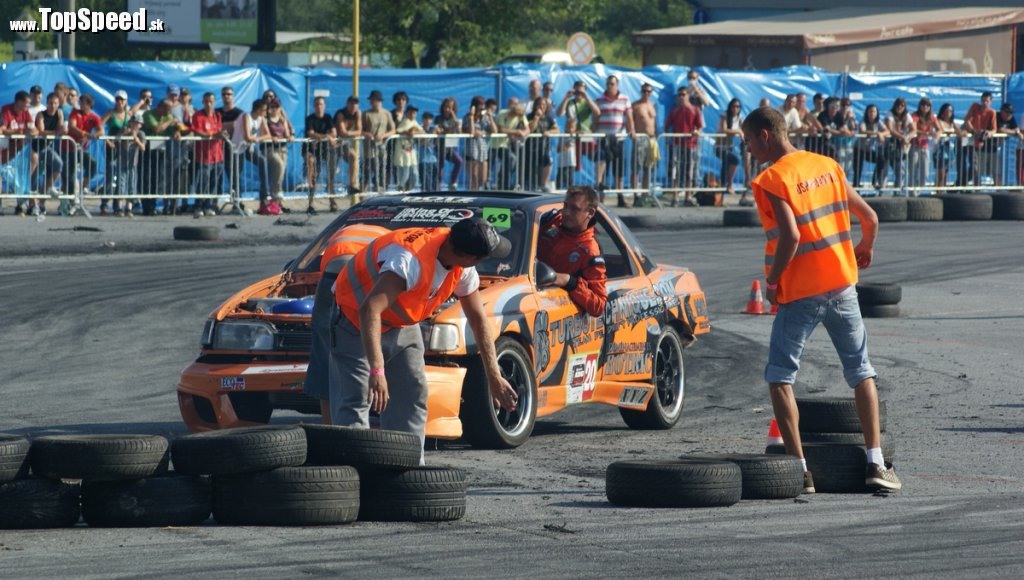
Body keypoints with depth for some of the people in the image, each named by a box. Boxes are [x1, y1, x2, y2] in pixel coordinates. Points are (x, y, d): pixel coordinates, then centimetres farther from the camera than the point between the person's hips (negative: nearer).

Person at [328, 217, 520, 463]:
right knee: (355, 401, -17)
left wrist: (494, 377, -2)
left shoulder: (462, 269, -13)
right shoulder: (411, 260, -40)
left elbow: (478, 320, 0)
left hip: (402, 325, 8)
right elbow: (370, 309, -51)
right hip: (357, 319, -8)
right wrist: (377, 371, -57)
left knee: (413, 397, 8)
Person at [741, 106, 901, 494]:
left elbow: (790, 235, -23)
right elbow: (870, 218, 10)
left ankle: (799, 469, -5)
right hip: (842, 284, 6)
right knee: (861, 372, 14)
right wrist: (864, 248, 30)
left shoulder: (771, 180, -12)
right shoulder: (828, 166, 8)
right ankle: (876, 464, 10)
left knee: (779, 377, 4)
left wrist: (772, 279, -9)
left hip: (800, 293, -6)